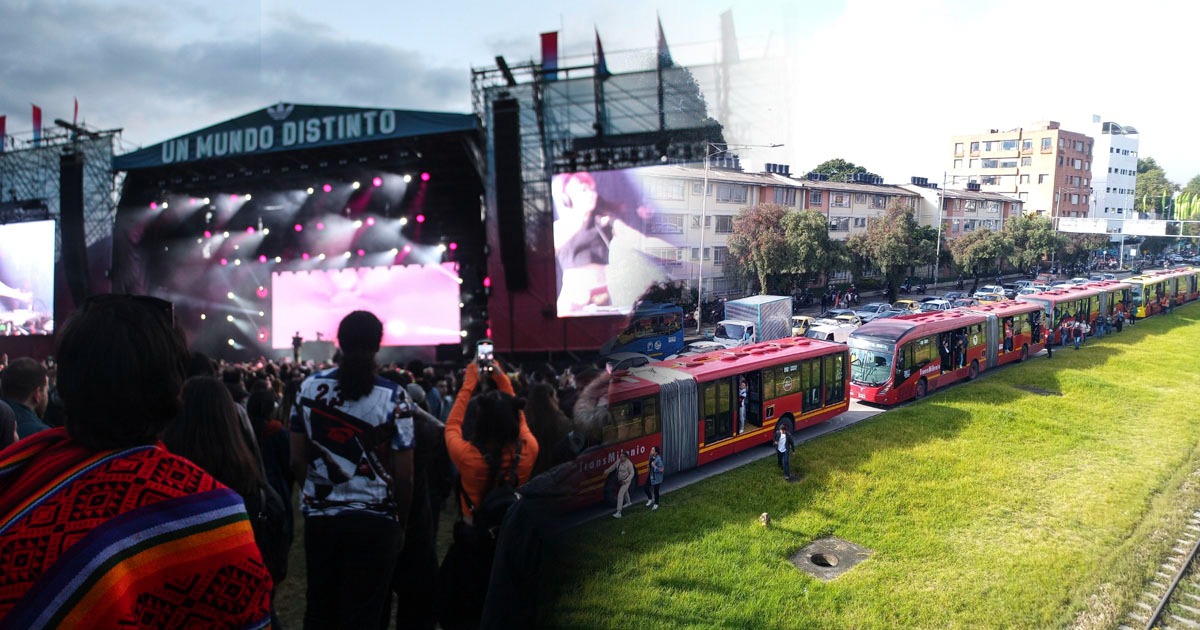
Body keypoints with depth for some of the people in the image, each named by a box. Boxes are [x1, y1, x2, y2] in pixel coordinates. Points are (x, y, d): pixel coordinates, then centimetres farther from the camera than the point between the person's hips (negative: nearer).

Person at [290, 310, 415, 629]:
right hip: (374, 521, -3)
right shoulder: (393, 397, -11)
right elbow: (404, 475, -10)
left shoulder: (309, 387, -1)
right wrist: (401, 524, 5)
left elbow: (297, 461, 2)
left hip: (319, 517, 3)